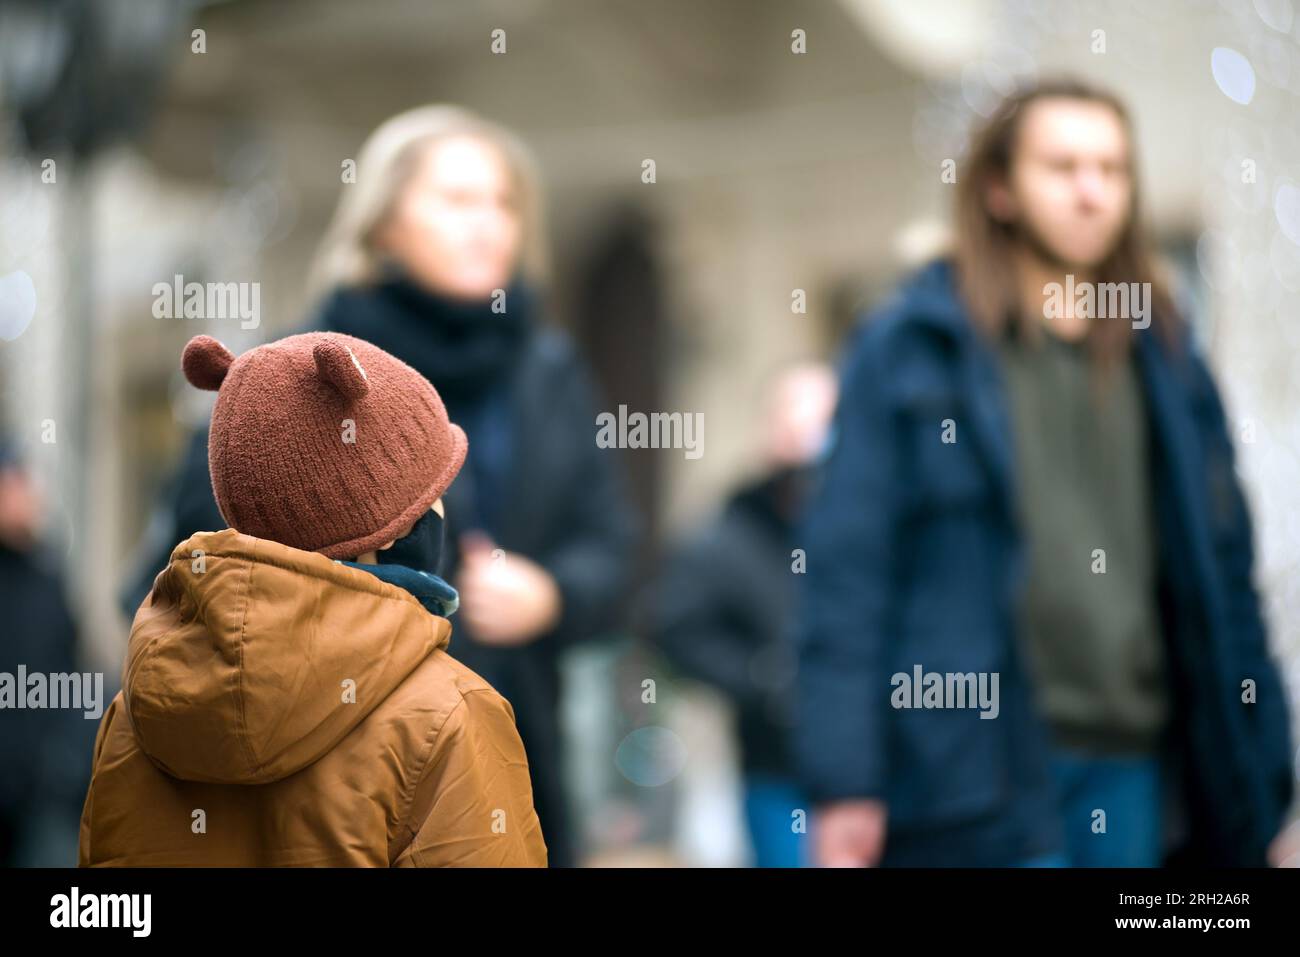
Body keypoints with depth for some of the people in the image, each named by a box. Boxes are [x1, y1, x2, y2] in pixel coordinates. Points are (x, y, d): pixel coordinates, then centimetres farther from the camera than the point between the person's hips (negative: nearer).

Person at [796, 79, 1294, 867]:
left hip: (1133, 772, 5)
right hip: (982, 772, -5)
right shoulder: (910, 349, -1)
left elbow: (1223, 570, 14)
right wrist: (844, 780, -12)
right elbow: (848, 569, -5)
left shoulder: (1166, 361, 13)